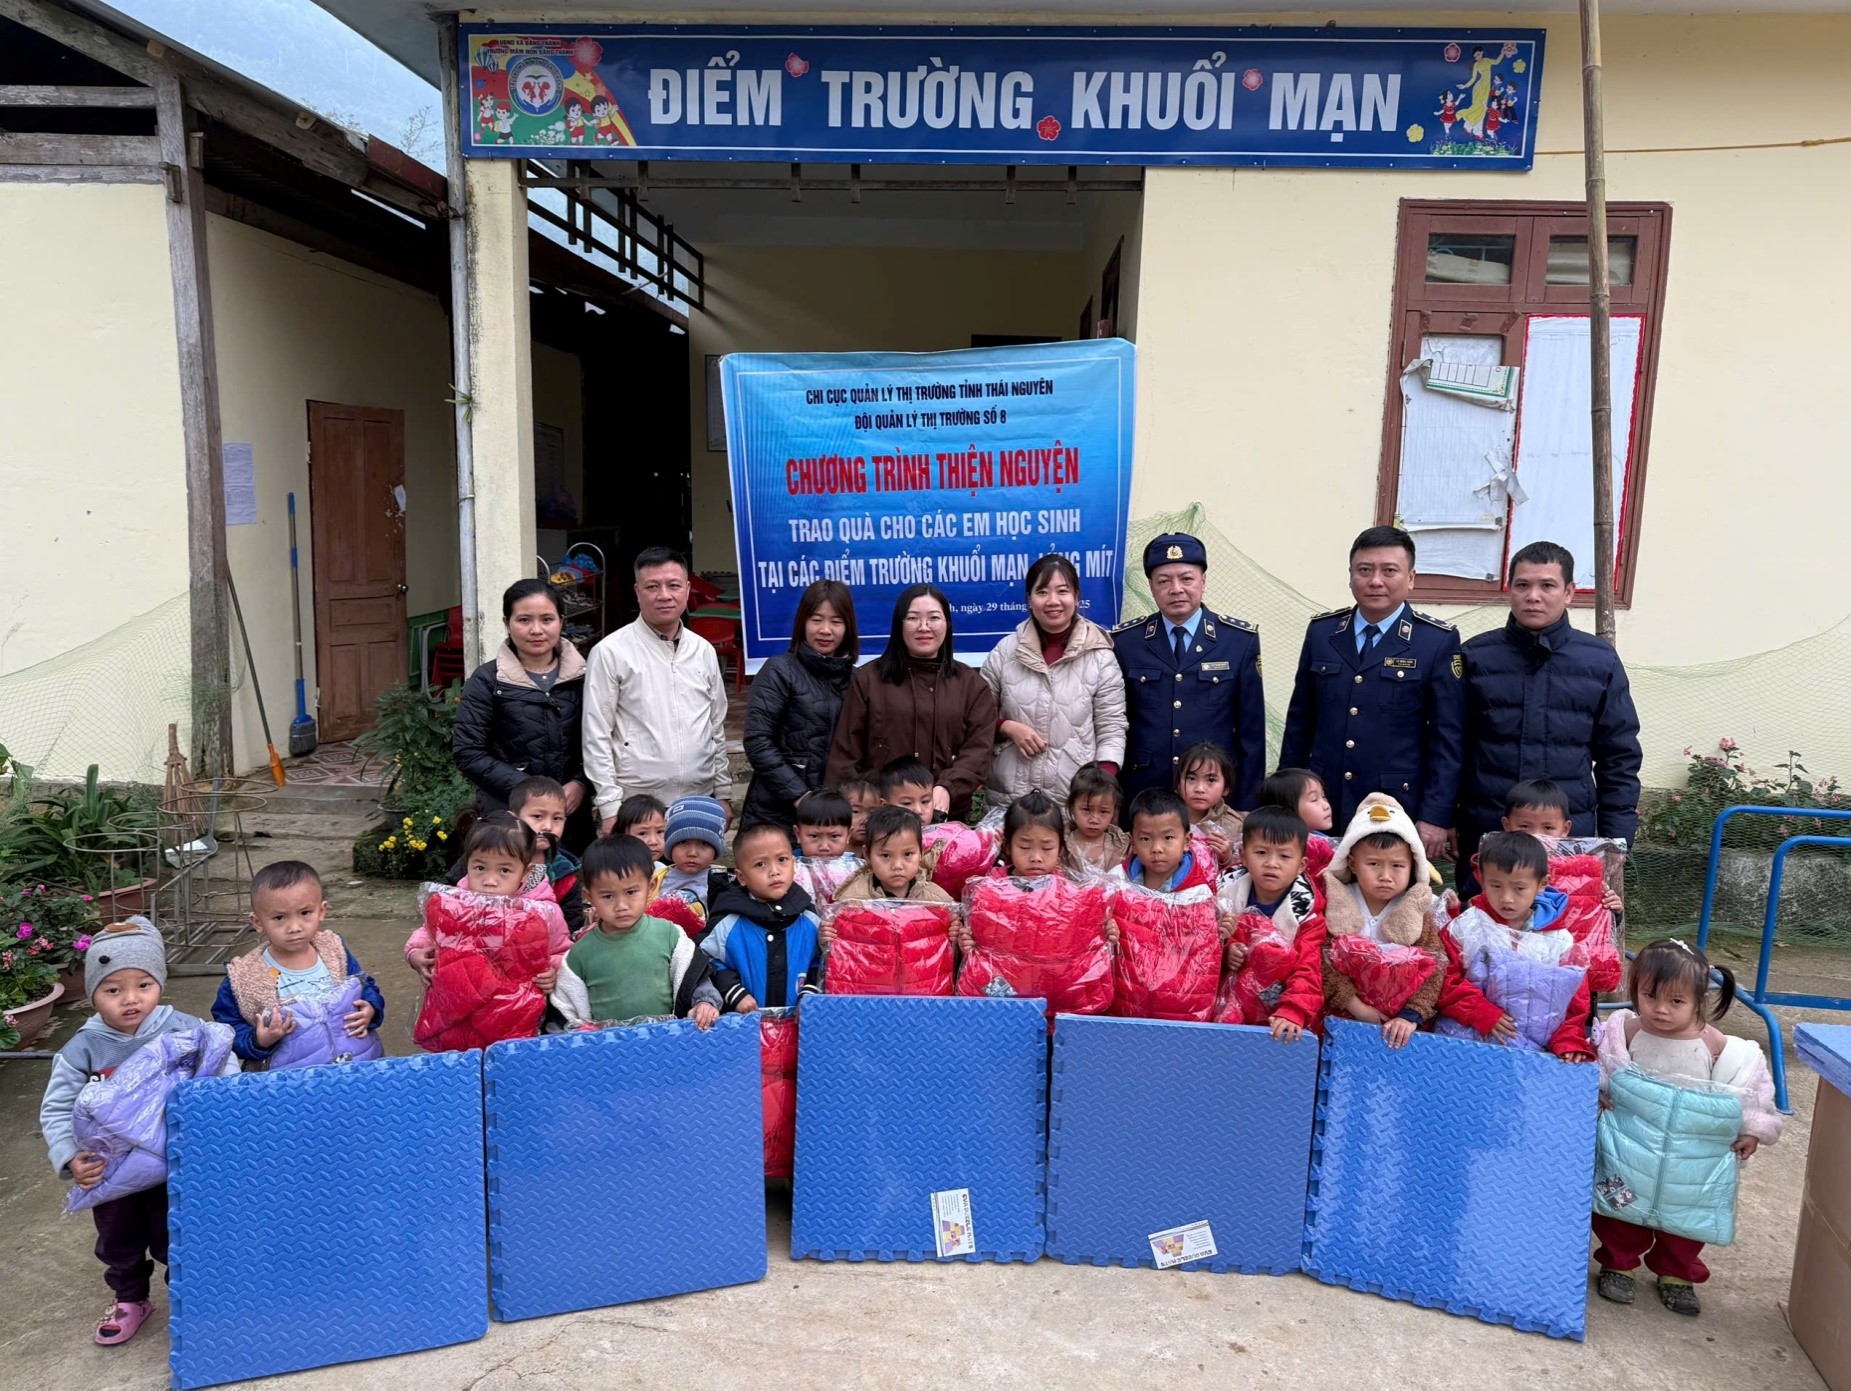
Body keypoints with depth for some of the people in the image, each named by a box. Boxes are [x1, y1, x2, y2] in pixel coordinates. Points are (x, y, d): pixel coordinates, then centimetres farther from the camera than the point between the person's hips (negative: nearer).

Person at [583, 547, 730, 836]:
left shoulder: (704, 650, 9)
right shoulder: (611, 652, -5)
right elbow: (596, 736, -6)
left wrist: (722, 792, 12)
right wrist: (609, 806, -10)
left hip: (699, 801, 4)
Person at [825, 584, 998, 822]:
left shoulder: (973, 685, 8)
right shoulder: (867, 680, 5)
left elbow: (979, 749, -2)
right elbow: (846, 754, 2)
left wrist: (947, 788, -19)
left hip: (947, 815, 1)